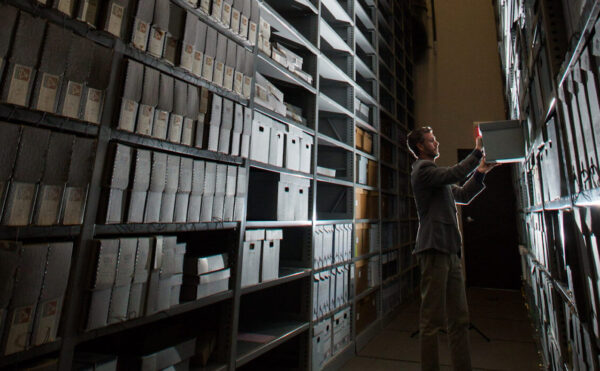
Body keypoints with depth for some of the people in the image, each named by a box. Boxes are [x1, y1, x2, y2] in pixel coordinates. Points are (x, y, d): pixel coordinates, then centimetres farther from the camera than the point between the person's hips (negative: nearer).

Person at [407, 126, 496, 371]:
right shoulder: (422, 169, -3)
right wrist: (478, 152, -5)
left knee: (459, 319, 11)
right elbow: (454, 174, -18)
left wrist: (479, 174, 17)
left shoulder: (435, 172, 26)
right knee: (432, 319, -3)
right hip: (434, 249, -9)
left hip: (451, 251, 9)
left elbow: (463, 196, 30)